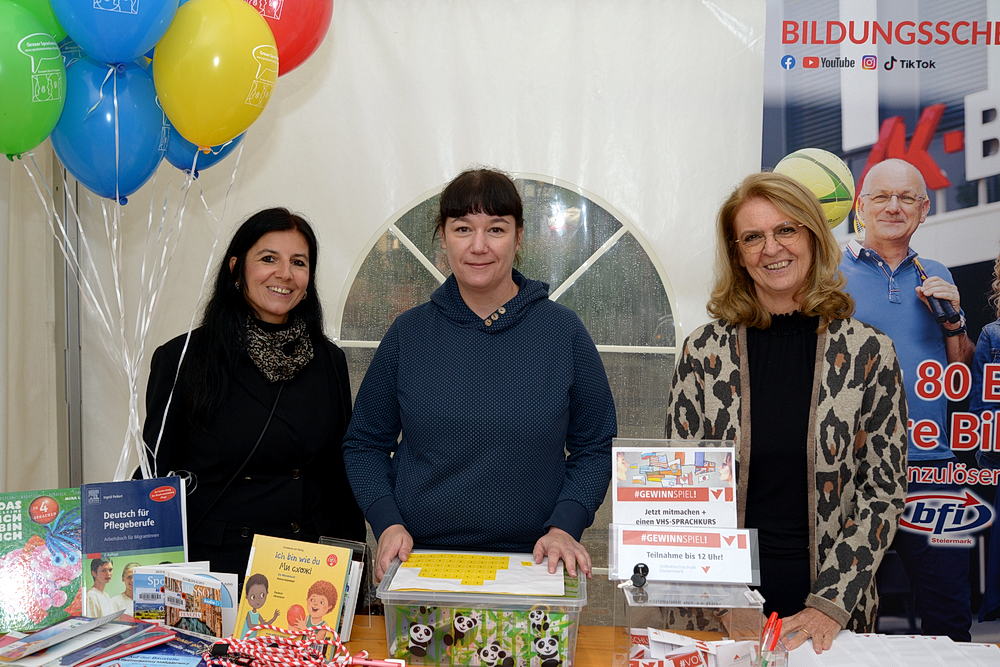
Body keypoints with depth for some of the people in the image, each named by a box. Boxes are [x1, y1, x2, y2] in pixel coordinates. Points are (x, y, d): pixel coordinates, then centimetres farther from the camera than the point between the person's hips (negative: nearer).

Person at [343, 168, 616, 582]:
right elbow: (365, 443, 7)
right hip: (419, 559, 1)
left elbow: (595, 448, 2)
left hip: (532, 562, 0)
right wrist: (388, 523, -7)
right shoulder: (409, 333, 1)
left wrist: (564, 526, -12)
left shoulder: (563, 331, -2)